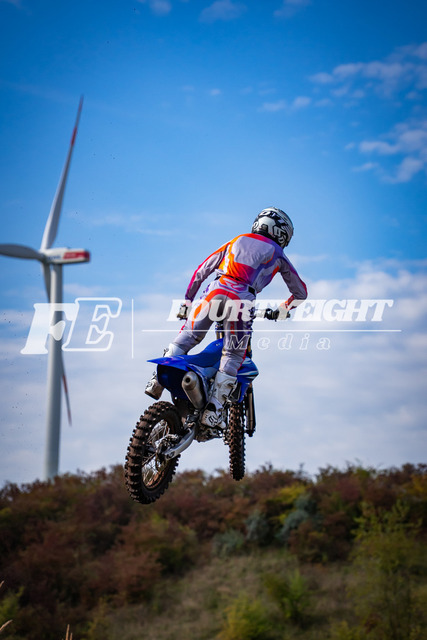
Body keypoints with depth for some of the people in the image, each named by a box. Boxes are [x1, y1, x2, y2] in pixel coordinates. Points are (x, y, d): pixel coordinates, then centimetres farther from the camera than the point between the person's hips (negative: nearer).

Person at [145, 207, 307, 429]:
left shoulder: (236, 241, 29)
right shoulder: (277, 254, 23)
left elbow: (201, 271, 26)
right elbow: (300, 292, 29)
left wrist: (187, 300, 32)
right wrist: (282, 310, 45)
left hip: (215, 291, 2)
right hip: (243, 300, -2)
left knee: (186, 338, 13)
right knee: (232, 357, 5)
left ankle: (158, 379, -3)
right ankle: (213, 411, -5)